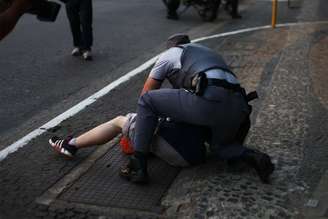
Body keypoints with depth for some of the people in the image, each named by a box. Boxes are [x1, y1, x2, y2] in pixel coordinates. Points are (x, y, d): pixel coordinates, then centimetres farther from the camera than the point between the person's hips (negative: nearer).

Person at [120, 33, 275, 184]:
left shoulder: (168, 54, 25)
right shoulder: (208, 54, 42)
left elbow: (146, 92, 27)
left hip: (209, 100, -7)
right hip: (237, 106, 7)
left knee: (147, 100, 10)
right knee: (221, 146, 34)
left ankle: (138, 166, 6)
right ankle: (255, 158, 4)